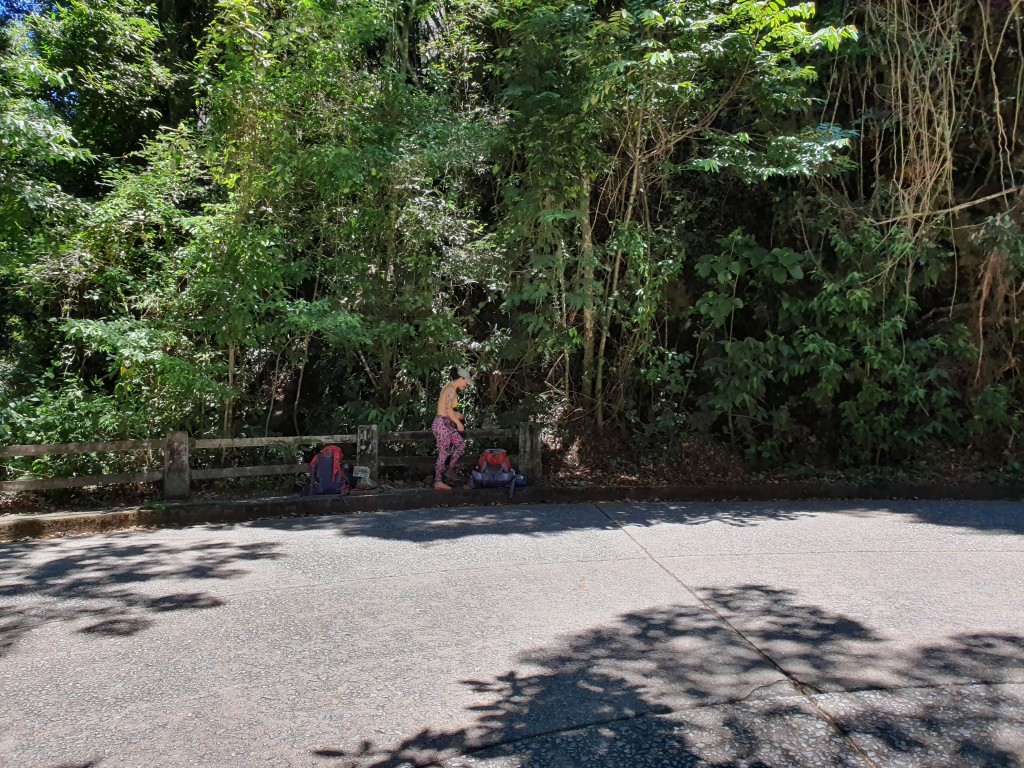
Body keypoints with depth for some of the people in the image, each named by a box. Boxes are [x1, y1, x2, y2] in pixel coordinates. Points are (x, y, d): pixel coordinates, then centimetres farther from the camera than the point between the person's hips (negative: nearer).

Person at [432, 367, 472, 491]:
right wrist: (458, 423, -13)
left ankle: (448, 471, 17)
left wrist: (455, 414, 19)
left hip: (445, 424, 10)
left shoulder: (449, 387, 15)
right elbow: (448, 408, -21)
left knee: (461, 444, 16)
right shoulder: (451, 389, -15)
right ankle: (438, 482, 7)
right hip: (442, 424, -10)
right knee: (444, 453, -2)